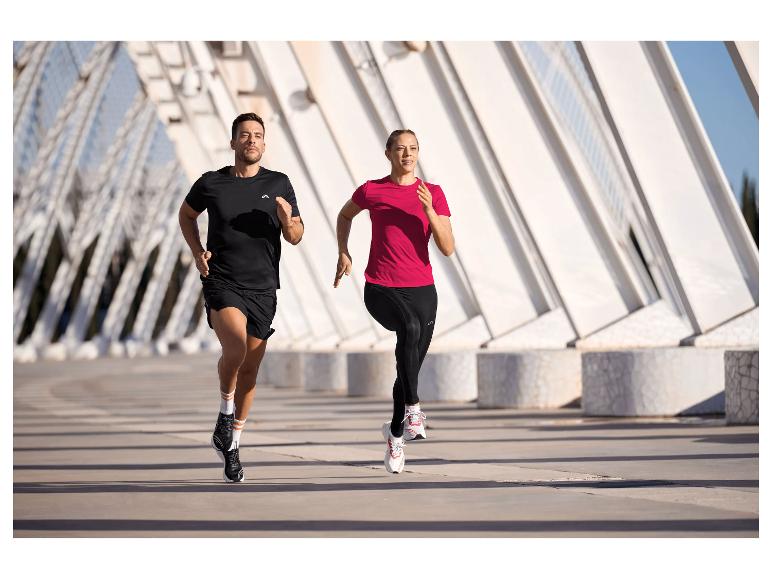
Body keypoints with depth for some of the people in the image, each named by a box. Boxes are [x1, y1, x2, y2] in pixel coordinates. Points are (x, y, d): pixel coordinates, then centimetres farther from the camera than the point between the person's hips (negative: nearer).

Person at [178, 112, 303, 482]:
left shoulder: (278, 184, 4)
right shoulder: (211, 183, 1)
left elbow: (295, 237, 5)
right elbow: (186, 214, 20)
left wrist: (287, 219, -18)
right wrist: (197, 252, 5)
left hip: (262, 288, 3)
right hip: (221, 282, -3)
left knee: (250, 370, 7)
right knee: (236, 347, -29)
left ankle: (231, 446, 23)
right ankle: (225, 411, -3)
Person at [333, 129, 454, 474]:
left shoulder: (434, 194, 3)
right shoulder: (371, 191, 1)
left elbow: (448, 248, -4)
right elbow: (345, 215, 23)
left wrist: (429, 210, -15)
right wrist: (343, 253, 12)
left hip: (421, 290, 3)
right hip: (380, 289, -2)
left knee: (410, 369, 7)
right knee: (410, 328, -35)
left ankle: (395, 433, 32)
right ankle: (412, 410, -26)